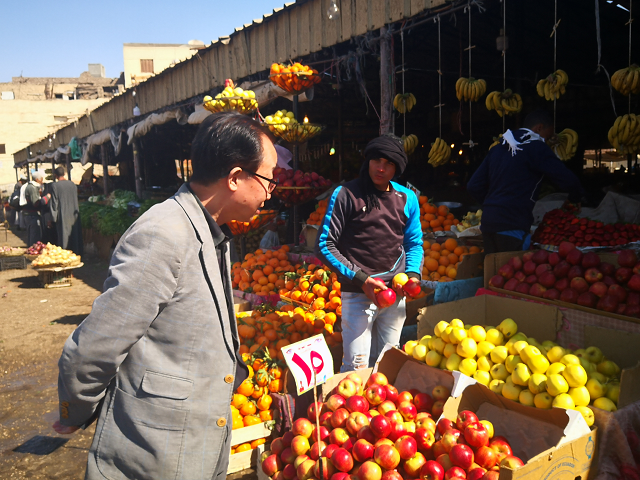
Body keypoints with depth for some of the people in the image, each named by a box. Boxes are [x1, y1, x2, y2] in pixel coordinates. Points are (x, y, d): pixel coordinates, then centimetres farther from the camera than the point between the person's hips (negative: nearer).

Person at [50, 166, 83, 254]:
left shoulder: (55, 186, -8)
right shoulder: (73, 184, 4)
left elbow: (54, 202, -7)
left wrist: (54, 217, -2)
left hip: (63, 216, -4)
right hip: (74, 214, 4)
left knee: (64, 237, 0)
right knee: (75, 234, 11)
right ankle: (76, 253, 16)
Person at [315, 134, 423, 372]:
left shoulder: (407, 199, 8)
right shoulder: (346, 194, -5)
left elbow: (414, 243, 16)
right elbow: (325, 245, -6)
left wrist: (413, 274, -4)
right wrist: (361, 279, -13)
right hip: (357, 293, -4)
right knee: (356, 369, -3)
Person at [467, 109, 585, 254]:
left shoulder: (497, 149, 18)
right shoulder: (536, 148, -3)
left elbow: (473, 186, 16)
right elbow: (568, 180, -10)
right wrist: (575, 199, 11)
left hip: (487, 222, 8)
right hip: (512, 225, -7)